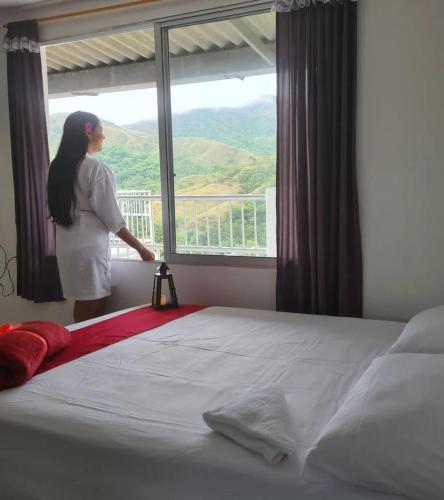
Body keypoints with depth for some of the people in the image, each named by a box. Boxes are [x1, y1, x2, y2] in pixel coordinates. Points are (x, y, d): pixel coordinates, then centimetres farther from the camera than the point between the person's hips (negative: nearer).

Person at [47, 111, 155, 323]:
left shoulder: (58, 166, 9)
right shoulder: (98, 169, -13)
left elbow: (58, 211, 13)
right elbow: (113, 219, -13)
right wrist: (141, 248, -3)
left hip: (66, 248, 8)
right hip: (90, 248, -8)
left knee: (82, 309, 14)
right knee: (93, 315, 0)